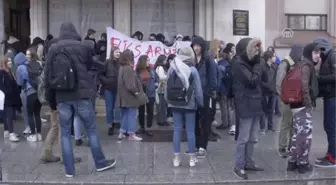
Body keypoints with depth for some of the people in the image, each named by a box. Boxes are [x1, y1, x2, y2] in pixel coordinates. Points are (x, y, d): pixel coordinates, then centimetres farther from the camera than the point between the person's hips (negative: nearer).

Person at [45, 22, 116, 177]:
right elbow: (90, 65, 15)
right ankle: (100, 163, 18)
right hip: (81, 94, -2)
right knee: (92, 129, 8)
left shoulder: (52, 49, 5)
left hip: (62, 97, 3)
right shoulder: (81, 47, -3)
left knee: (65, 133, 8)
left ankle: (69, 169, 12)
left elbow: (48, 74, 8)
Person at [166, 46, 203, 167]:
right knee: (190, 130, 6)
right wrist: (200, 103, 7)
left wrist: (168, 100, 12)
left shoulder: (172, 69, -3)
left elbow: (167, 87, 1)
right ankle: (192, 158, 14)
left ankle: (176, 158, 12)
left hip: (175, 104, 2)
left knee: (177, 129, 8)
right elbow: (198, 89, -7)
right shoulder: (193, 70, -10)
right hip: (189, 104, -2)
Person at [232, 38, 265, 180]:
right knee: (243, 138, -4)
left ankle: (248, 162, 25)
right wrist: (257, 64, -11)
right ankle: (239, 166, 5)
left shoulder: (249, 62, 15)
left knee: (252, 138, 14)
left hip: (255, 104, 9)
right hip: (246, 105, -9)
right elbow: (252, 81, -17)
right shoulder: (239, 64, -12)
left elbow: (263, 78, 15)